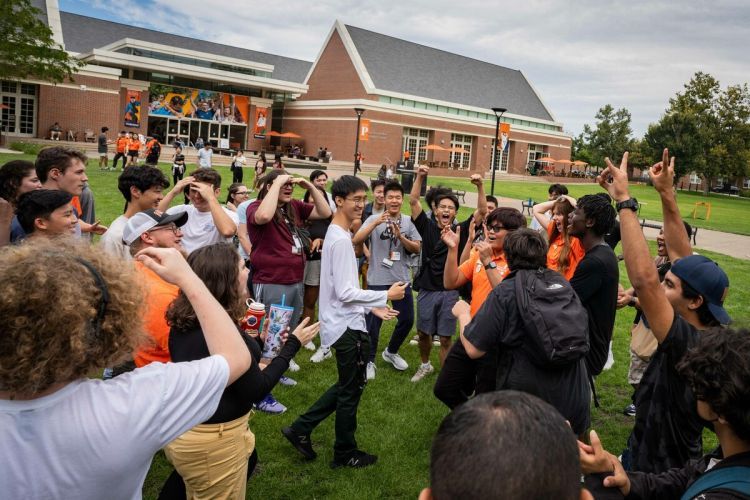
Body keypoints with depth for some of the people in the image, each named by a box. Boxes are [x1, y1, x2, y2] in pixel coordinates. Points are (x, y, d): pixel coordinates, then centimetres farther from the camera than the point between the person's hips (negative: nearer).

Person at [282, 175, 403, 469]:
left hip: (346, 322, 10)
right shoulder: (341, 240, -20)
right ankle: (345, 453, 23)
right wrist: (385, 296, -16)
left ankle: (301, 429, 26)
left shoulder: (337, 235, 11)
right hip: (347, 325, -10)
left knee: (348, 386, 21)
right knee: (351, 389, 6)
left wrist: (371, 307, 15)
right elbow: (345, 293, -23)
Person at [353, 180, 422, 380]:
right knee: (373, 322, 3)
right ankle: (369, 361, 21)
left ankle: (391, 352, 35)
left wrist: (400, 236, -17)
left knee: (407, 320, 11)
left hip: (401, 279, 4)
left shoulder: (408, 221, 5)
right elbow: (355, 240, -17)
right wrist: (376, 223, -28)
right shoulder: (374, 219, -5)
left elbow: (417, 249, 0)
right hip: (377, 279, -3)